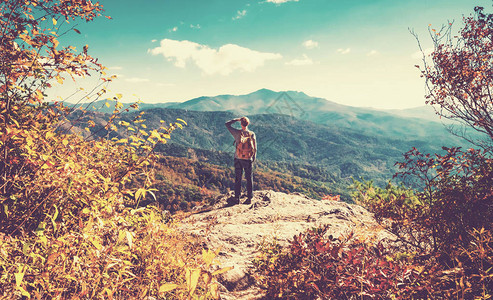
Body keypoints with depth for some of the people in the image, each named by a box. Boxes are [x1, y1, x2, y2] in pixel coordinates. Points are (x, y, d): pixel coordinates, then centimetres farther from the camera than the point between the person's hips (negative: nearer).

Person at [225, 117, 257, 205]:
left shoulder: (237, 133, -10)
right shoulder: (252, 134, -6)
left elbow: (227, 124, 2)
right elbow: (254, 148, -2)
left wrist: (237, 119, 3)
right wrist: (254, 159, 11)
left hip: (238, 159, -1)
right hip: (248, 160, 1)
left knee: (238, 179, 8)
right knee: (249, 178, 10)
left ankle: (237, 198, 11)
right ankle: (249, 198, 14)